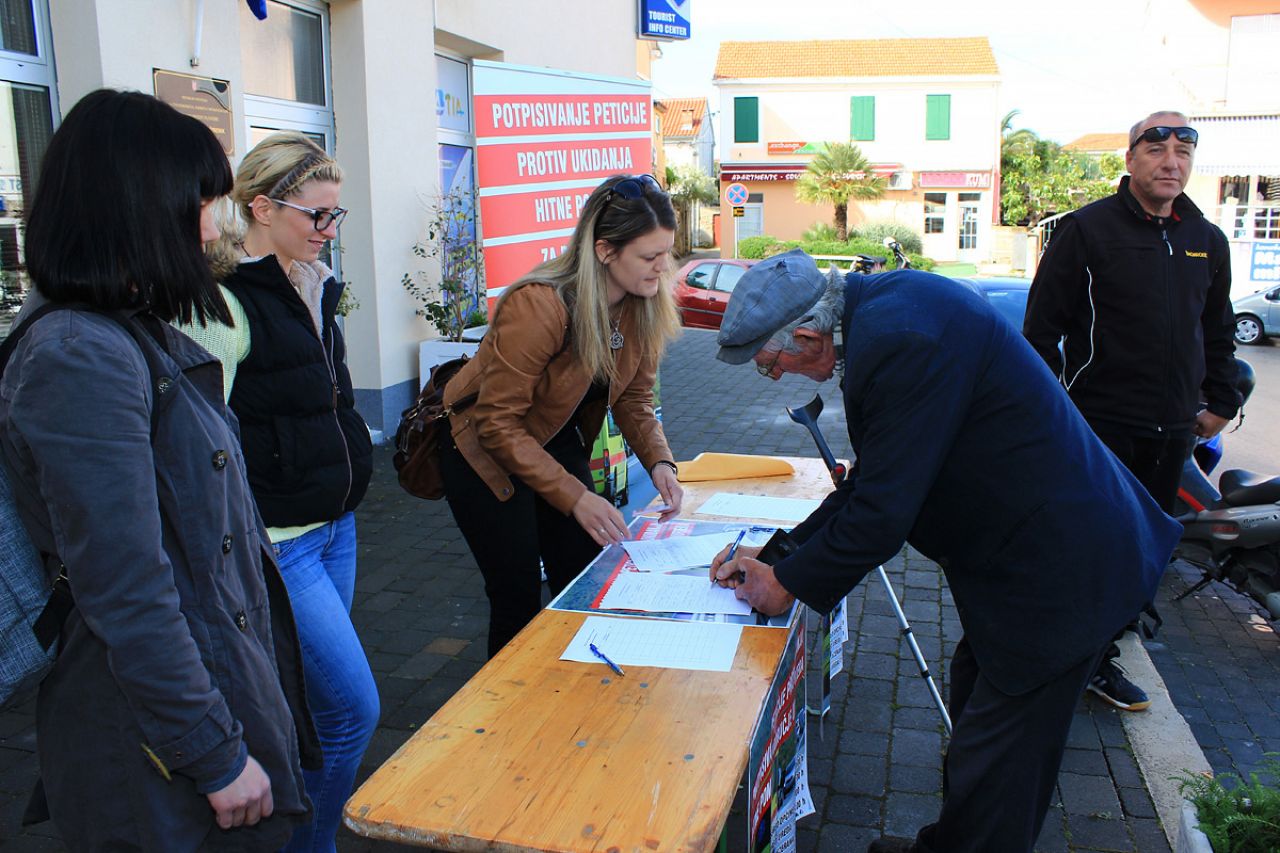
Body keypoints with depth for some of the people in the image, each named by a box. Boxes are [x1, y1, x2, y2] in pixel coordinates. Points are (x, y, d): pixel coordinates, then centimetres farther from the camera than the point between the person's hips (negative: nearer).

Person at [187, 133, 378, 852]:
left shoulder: (312, 286, 10)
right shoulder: (225, 302, -16)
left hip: (335, 526, 8)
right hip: (278, 542, -8)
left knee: (320, 696, 18)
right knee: (354, 709, -4)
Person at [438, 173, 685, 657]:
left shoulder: (645, 305, -12)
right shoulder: (537, 306, -32)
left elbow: (633, 397, 1)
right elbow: (497, 423, -27)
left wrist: (658, 461, -17)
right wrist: (574, 497, -30)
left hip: (559, 444, 6)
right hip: (487, 453, -6)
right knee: (518, 599, -1)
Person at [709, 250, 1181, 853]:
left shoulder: (898, 341, -29)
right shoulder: (879, 303, 3)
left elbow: (883, 512, -25)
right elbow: (874, 477, 9)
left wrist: (790, 584, -9)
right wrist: (778, 554, 7)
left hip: (1056, 571, -11)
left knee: (992, 774, 3)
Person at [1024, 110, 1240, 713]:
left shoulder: (1207, 241, 13)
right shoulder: (1088, 228, -5)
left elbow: (1219, 331, 24)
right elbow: (1041, 322, -7)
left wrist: (1220, 402, 18)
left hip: (1171, 430, 6)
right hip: (1097, 423, -6)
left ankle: (1100, 658, 24)